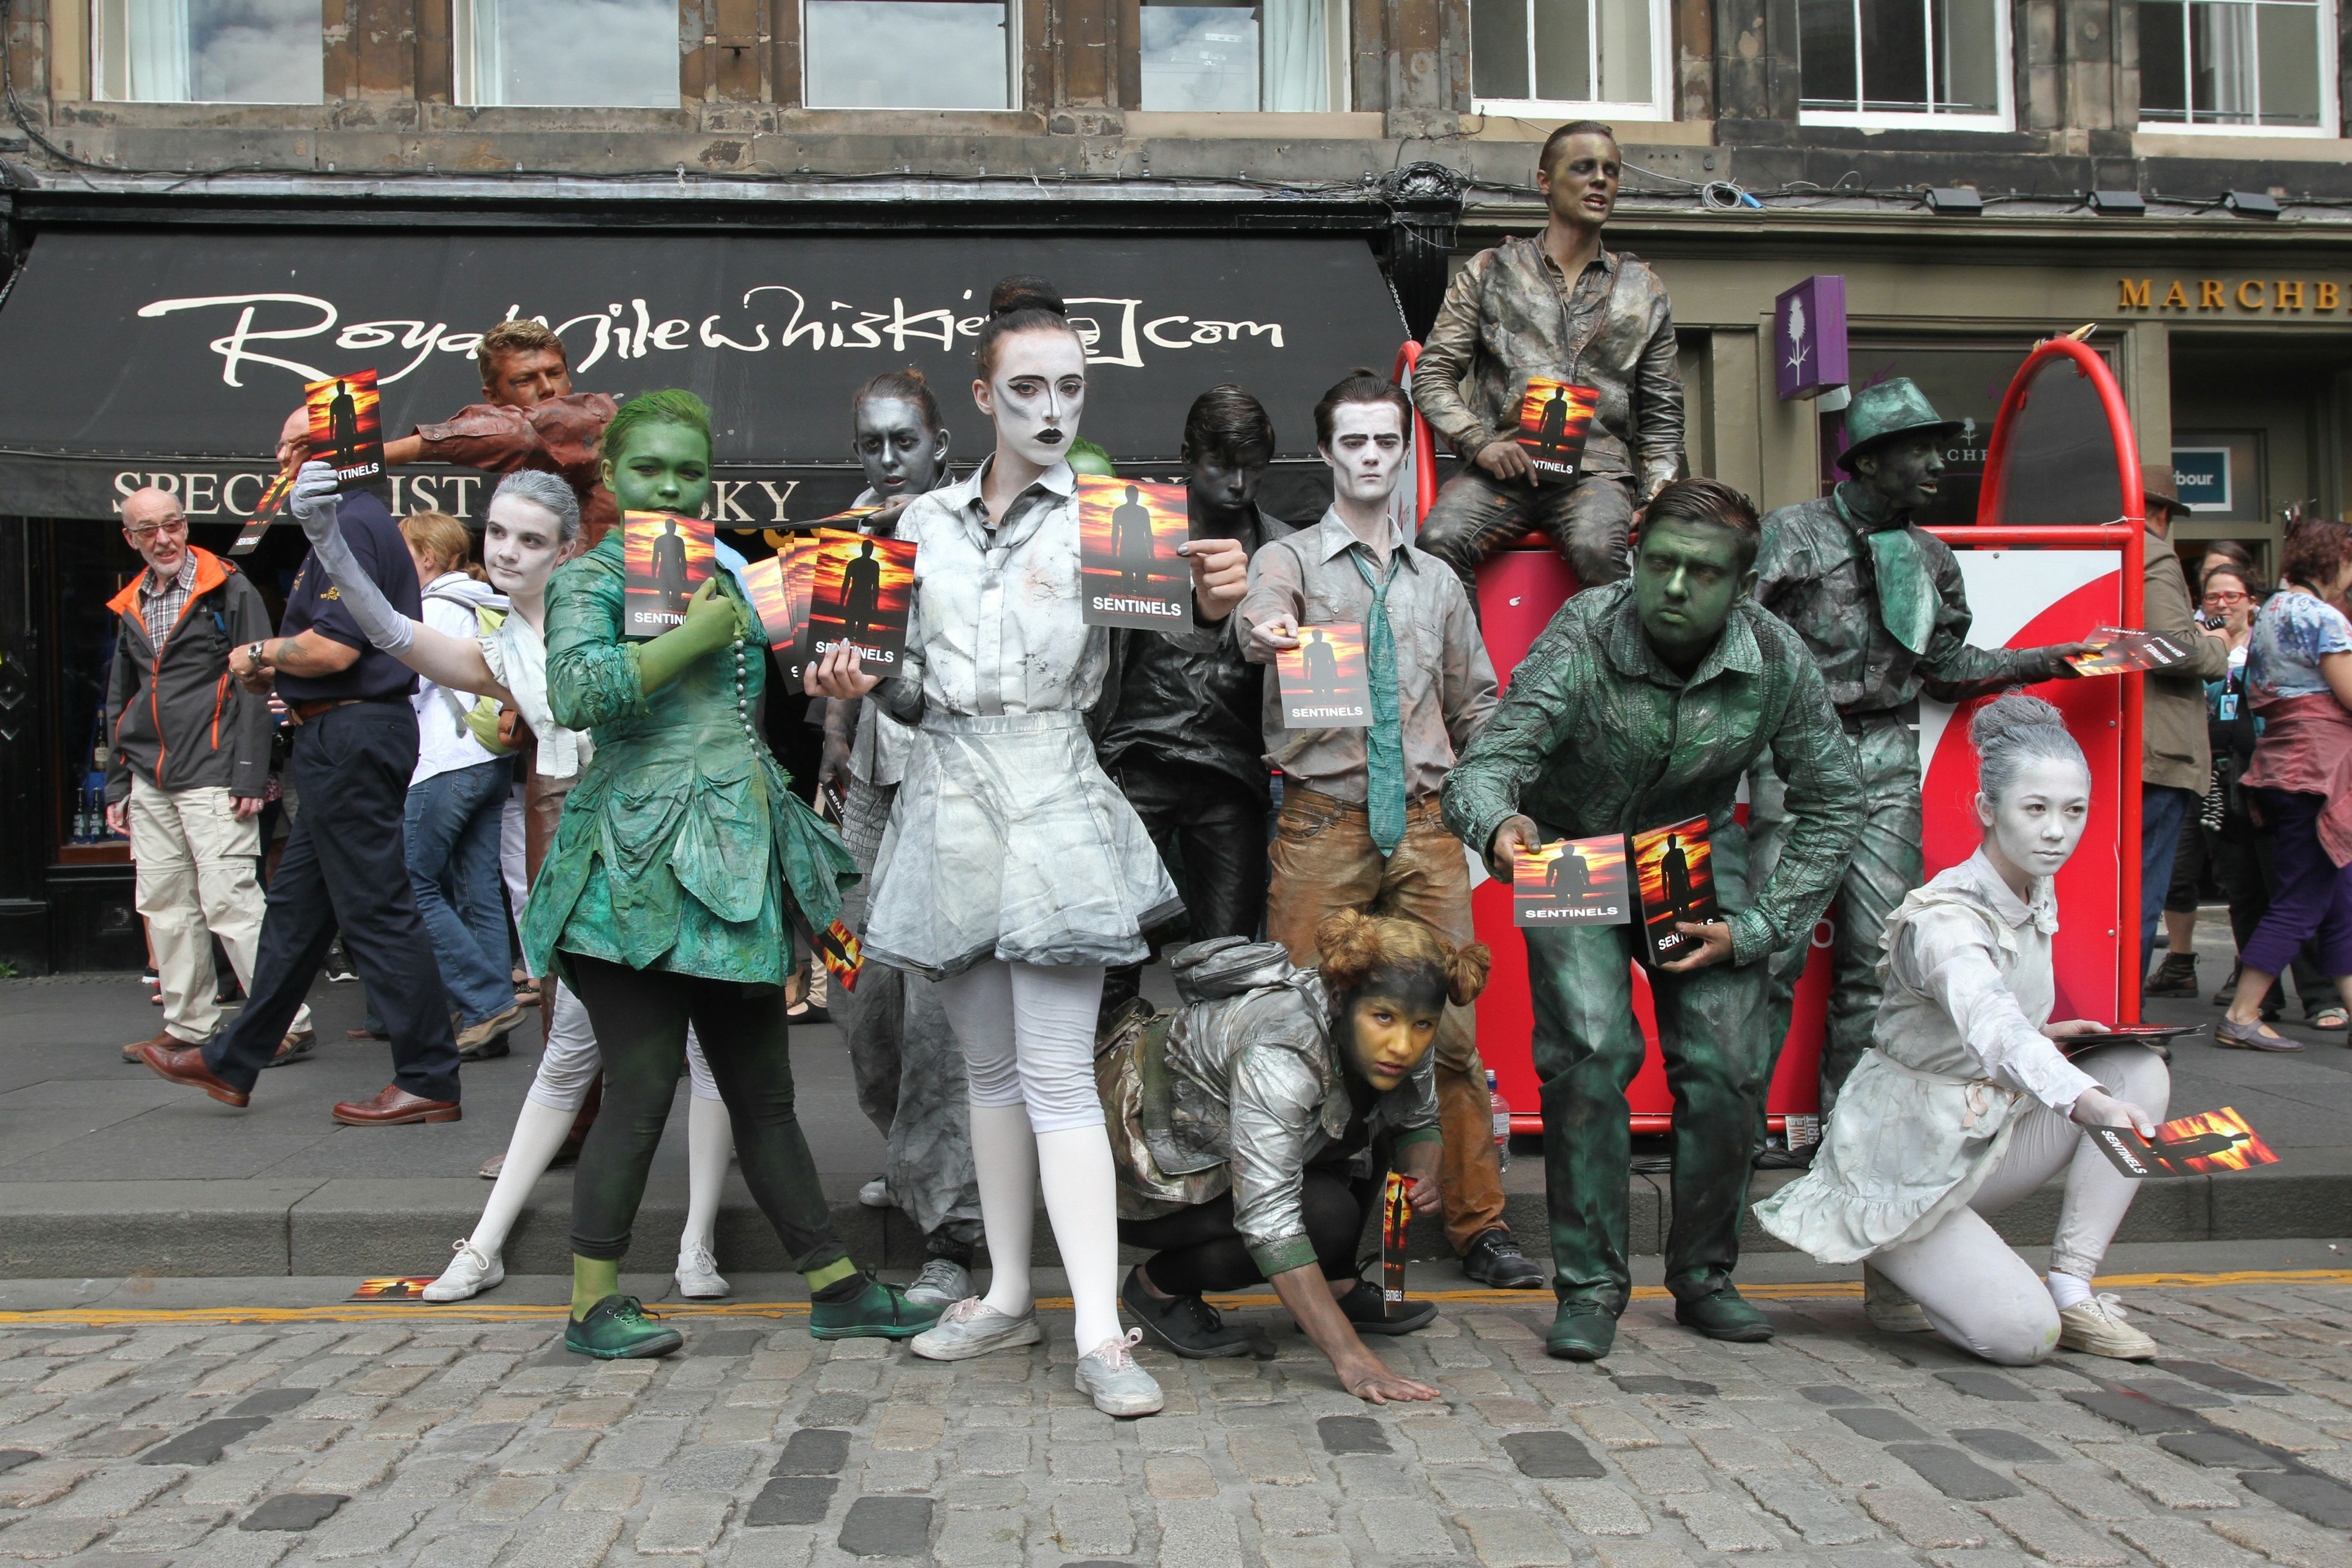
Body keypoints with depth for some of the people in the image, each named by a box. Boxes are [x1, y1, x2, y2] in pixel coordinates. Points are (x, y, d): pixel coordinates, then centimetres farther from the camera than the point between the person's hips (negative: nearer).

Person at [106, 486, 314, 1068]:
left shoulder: (230, 590, -2)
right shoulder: (130, 606, 18)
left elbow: (255, 685, -6)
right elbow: (119, 702, 25)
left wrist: (250, 776, -12)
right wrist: (117, 784, 19)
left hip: (211, 778, -7)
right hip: (150, 782, 7)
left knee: (229, 900, -12)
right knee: (163, 905, 8)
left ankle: (288, 1024, -8)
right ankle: (189, 1024, 18)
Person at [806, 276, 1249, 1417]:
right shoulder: (925, 522, 11)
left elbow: (1166, 643, -15)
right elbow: (918, 688, 15)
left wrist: (1211, 606, -36)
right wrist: (865, 678, -6)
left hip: (1054, 808, -5)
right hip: (948, 802, 5)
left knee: (1058, 1074, -9)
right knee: (988, 1064, 13)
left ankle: (1101, 1334, -5)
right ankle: (1007, 1297, 26)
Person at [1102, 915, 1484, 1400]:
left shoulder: (1383, 1041, -14)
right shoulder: (1282, 1051, -36)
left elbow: (1420, 1122, 5)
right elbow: (1268, 1216, -40)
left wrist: (1423, 1175, -19)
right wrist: (1349, 1357, -43)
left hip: (1212, 1131, 8)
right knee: (1324, 1215, -23)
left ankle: (1337, 1287, 6)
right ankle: (1159, 1284, -4)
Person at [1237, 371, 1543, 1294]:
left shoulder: (1438, 581, 18)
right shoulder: (1290, 559, 7)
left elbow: (1477, 706, 21)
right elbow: (1261, 615, -18)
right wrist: (1265, 631, -42)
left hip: (1424, 827, 3)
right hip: (1322, 826, -3)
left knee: (1451, 1030, 1)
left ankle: (1479, 1226, 11)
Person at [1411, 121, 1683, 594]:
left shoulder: (1644, 290, 20)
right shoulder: (1489, 272, 15)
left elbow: (1661, 415, 20)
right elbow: (1432, 375, 10)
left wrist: (1657, 502, 3)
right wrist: (1479, 442, -9)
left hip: (1597, 469, 0)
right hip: (1504, 466, 0)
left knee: (1598, 549, -35)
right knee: (1439, 540, -32)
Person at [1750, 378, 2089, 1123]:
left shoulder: (1929, 556, 15)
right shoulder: (1792, 532, -1)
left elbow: (1949, 665, 20)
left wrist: (2055, 659, 14)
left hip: (1888, 761, 5)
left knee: (1877, 949, 3)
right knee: (1777, 942, -9)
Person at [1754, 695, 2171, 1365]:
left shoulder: (2038, 897, 2)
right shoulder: (1945, 919, -26)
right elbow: (1990, 1027, -48)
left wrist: (2043, 1036, -2)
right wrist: (2086, 1101, -64)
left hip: (1984, 1140, 8)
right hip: (1902, 1170, -8)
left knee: (2142, 1071, -10)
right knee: (2023, 1336, -20)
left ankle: (2070, 1288, -5)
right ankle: (1905, 1265, 11)